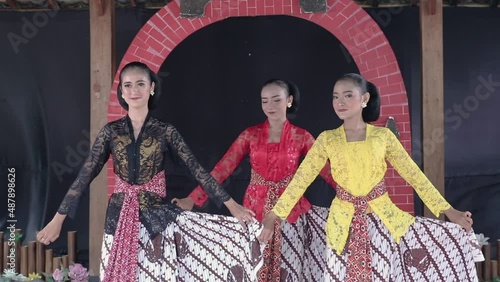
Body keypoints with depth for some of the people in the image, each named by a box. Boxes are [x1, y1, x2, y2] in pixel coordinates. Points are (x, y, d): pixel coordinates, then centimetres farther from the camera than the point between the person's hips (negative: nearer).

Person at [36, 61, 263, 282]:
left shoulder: (166, 131, -2)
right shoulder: (111, 131, 2)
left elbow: (197, 169, -3)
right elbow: (85, 175, 1)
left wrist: (231, 205, -7)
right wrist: (58, 219, -3)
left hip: (156, 216, -1)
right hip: (119, 218, 2)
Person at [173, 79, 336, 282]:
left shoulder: (301, 136, 0)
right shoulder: (250, 134, 1)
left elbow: (325, 169, -4)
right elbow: (223, 167, -5)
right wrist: (193, 198, -14)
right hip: (256, 209, 1)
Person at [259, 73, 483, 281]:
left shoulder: (383, 135, -1)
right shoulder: (327, 139, -1)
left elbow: (414, 174, 1)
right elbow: (301, 178, -2)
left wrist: (448, 210, -3)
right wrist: (273, 216, -6)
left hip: (381, 219, 0)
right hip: (343, 222, 0)